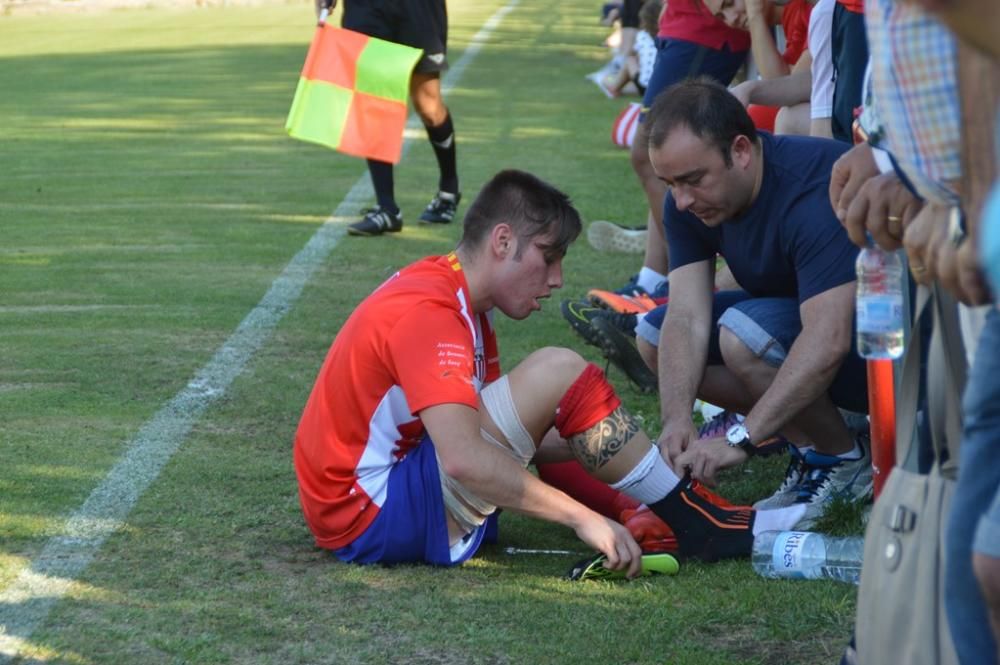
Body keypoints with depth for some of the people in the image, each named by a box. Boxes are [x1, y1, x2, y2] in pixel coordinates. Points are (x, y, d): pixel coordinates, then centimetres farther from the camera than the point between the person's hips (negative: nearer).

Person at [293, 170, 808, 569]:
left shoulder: (454, 301, 12)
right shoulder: (429, 313, -20)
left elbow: (507, 432, 14)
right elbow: (465, 458, -32)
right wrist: (581, 517, -28)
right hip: (371, 519, -11)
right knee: (560, 373, -17)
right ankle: (701, 526, -6)